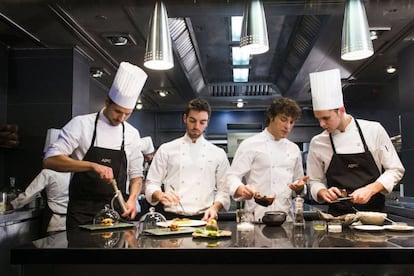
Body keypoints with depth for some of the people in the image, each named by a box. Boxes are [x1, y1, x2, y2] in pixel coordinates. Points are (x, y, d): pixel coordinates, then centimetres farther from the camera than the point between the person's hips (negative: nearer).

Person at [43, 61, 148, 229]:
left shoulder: (132, 134, 5)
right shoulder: (81, 124, -6)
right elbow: (50, 160, -14)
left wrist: (132, 199, -7)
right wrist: (92, 165, -26)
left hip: (117, 211, 3)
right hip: (82, 214, -3)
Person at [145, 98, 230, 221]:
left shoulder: (218, 154, 11)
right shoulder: (166, 150, 10)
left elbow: (224, 190, 12)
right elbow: (151, 184, 10)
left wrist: (214, 207, -7)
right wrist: (160, 195, -11)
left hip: (203, 219, 1)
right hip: (172, 218, 0)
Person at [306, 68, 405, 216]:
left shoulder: (373, 130, 0)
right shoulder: (317, 143, 3)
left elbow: (395, 170, 4)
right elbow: (315, 182, 11)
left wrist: (370, 189, -10)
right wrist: (323, 192, -10)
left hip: (374, 211, 0)